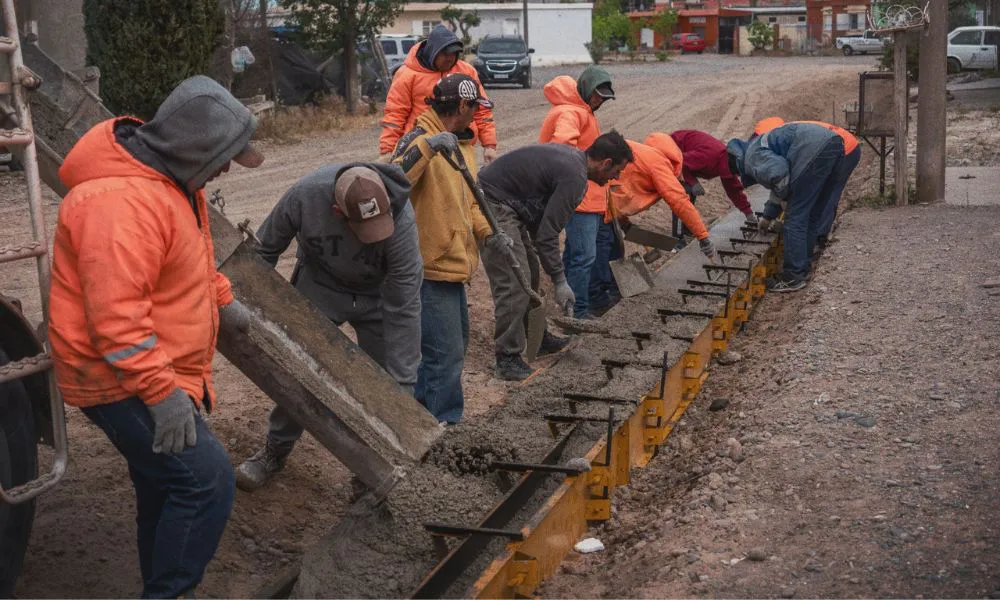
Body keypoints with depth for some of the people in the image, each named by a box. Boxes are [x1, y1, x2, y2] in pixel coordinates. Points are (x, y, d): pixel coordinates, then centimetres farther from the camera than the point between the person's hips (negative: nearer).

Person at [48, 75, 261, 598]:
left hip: (162, 372, 11)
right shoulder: (122, 202, -28)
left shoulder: (170, 177, 7)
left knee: (165, 488, 19)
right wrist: (162, 393, -30)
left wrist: (223, 301, 27)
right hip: (124, 382, -10)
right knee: (207, 478, -15)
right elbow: (115, 318, -32)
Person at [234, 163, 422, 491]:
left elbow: (403, 306, -32)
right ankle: (276, 451, 30)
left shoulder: (400, 220, -37)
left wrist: (402, 387, -30)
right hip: (319, 286, 1)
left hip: (377, 295, -1)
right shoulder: (304, 195, -33)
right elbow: (265, 249, -12)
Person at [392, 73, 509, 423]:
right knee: (447, 352, -5)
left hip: (453, 263, 10)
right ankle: (448, 424, 6)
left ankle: (420, 404, 35)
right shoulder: (420, 141, -15)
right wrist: (426, 146, -40)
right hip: (429, 267, -10)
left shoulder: (461, 144, 14)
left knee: (456, 342, 21)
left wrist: (487, 232, 2)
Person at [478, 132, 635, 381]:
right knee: (514, 284, -12)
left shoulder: (571, 156, 10)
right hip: (494, 205, -11)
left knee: (530, 274, 18)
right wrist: (560, 281, -12)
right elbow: (547, 235, -20)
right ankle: (508, 358, -6)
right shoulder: (574, 177, -20)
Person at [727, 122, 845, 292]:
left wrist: (783, 198, 1)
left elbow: (778, 170, -17)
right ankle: (800, 267, 30)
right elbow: (780, 188, 48)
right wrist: (768, 216, 62)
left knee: (795, 217, -1)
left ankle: (793, 277, 3)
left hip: (814, 149, -10)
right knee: (812, 215, 20)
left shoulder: (752, 159, 6)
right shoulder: (759, 146, 34)